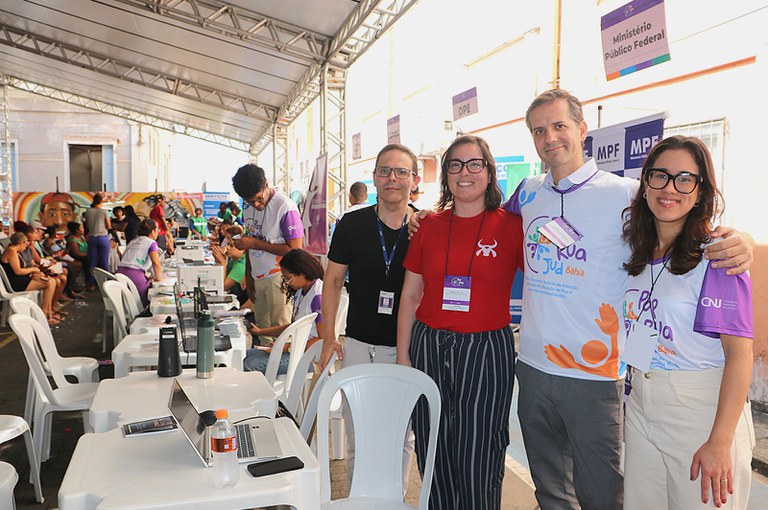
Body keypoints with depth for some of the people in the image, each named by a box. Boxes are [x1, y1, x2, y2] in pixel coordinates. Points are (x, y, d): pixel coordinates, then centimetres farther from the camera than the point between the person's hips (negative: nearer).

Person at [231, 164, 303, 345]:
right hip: (258, 278, 7)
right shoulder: (248, 208, 8)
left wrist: (256, 243, -17)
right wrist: (248, 276, 14)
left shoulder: (285, 207, -15)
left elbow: (295, 250, -17)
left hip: (279, 278, -7)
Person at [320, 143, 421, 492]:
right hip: (358, 344, 1)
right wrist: (328, 334, 3)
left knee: (401, 435, 12)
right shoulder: (352, 224, -1)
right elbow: (333, 279, 6)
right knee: (356, 434, 11)